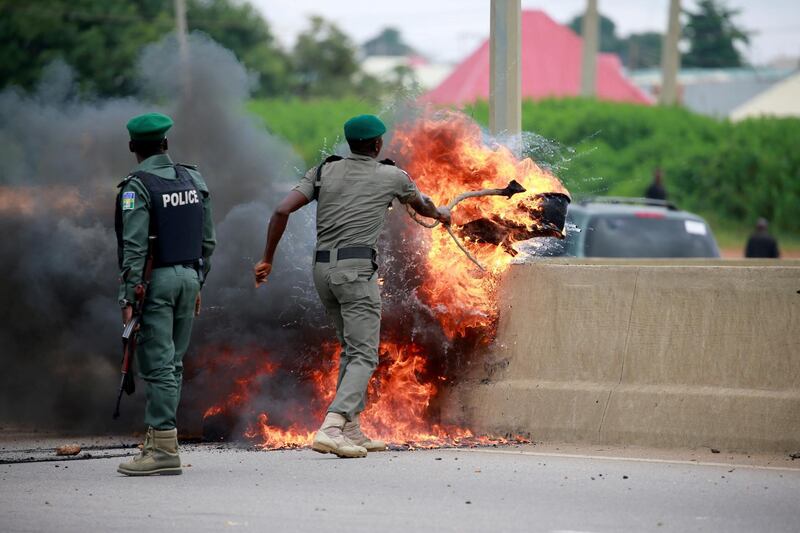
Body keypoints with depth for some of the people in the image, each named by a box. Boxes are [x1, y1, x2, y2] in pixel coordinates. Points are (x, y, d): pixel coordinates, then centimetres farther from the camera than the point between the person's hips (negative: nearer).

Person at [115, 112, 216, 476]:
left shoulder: (137, 187, -12)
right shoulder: (193, 180, 10)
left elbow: (134, 248, -17)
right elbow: (207, 240, 13)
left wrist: (127, 298, -15)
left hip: (154, 281, -7)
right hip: (188, 275, 7)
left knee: (157, 365, -7)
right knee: (172, 364, 12)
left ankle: (164, 448, -10)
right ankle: (158, 439, 15)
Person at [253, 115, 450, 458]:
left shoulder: (324, 171, 11)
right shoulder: (391, 176, 6)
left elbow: (282, 211, 0)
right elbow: (420, 204, 27)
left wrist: (267, 259, 7)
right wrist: (439, 214, 51)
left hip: (322, 269, 5)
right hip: (357, 268, -5)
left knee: (351, 348, 20)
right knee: (364, 356, -8)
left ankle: (351, 430, 17)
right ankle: (331, 429, -26)